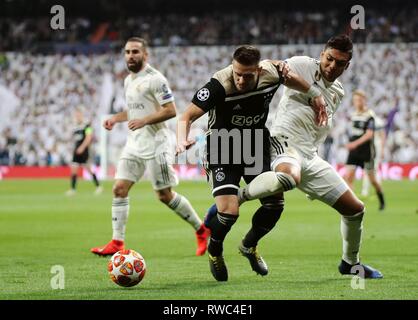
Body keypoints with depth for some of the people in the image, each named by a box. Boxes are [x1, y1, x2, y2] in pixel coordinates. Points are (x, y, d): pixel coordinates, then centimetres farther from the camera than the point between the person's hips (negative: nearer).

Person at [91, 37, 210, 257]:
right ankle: (117, 243, -3)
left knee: (165, 195, -2)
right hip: (134, 144, 8)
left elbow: (170, 110, -17)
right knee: (119, 188, -4)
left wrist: (144, 120, -25)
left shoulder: (155, 79, -12)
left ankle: (201, 229, 16)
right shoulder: (129, 80, 14)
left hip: (154, 144, -8)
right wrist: (115, 118, 12)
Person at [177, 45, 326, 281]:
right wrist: (182, 140, -45)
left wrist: (314, 93, 10)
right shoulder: (219, 86, -31)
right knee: (229, 212, -19)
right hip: (223, 150, -5)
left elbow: (287, 75, 9)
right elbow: (187, 116, -26)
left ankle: (249, 246, 29)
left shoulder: (271, 73, -17)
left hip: (257, 146, 5)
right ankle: (214, 251, 16)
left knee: (275, 202, -2)